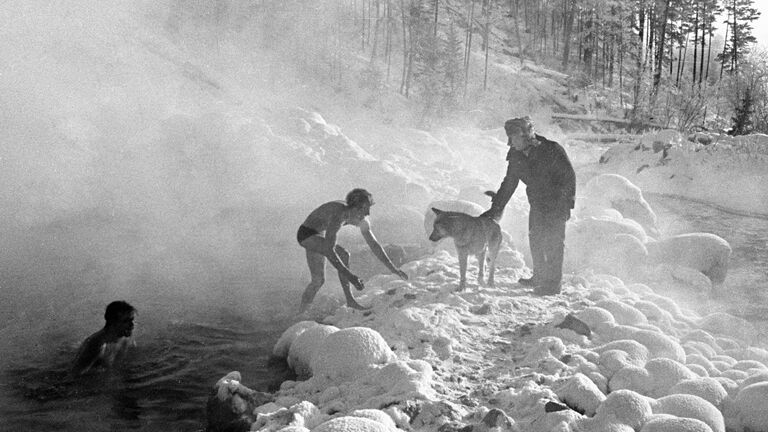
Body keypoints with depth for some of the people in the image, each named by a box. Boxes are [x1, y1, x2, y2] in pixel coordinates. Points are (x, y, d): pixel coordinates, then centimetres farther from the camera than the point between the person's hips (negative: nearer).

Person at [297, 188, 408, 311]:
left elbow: (374, 244, 0)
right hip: (306, 234, -9)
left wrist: (392, 268, -3)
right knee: (343, 255, -27)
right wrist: (349, 276, -45)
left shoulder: (362, 221, -11)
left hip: (318, 238, 9)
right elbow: (329, 251, -42)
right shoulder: (338, 216, -37)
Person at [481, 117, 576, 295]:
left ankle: (553, 283, 0)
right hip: (537, 203, 6)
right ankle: (539, 277, 28)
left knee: (553, 242, -6)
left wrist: (567, 202, -18)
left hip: (557, 203, -6)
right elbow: (509, 183, 7)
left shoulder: (552, 150, -20)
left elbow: (569, 176, -14)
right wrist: (496, 208, 5)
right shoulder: (516, 156, -2)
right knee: (535, 240, 12)